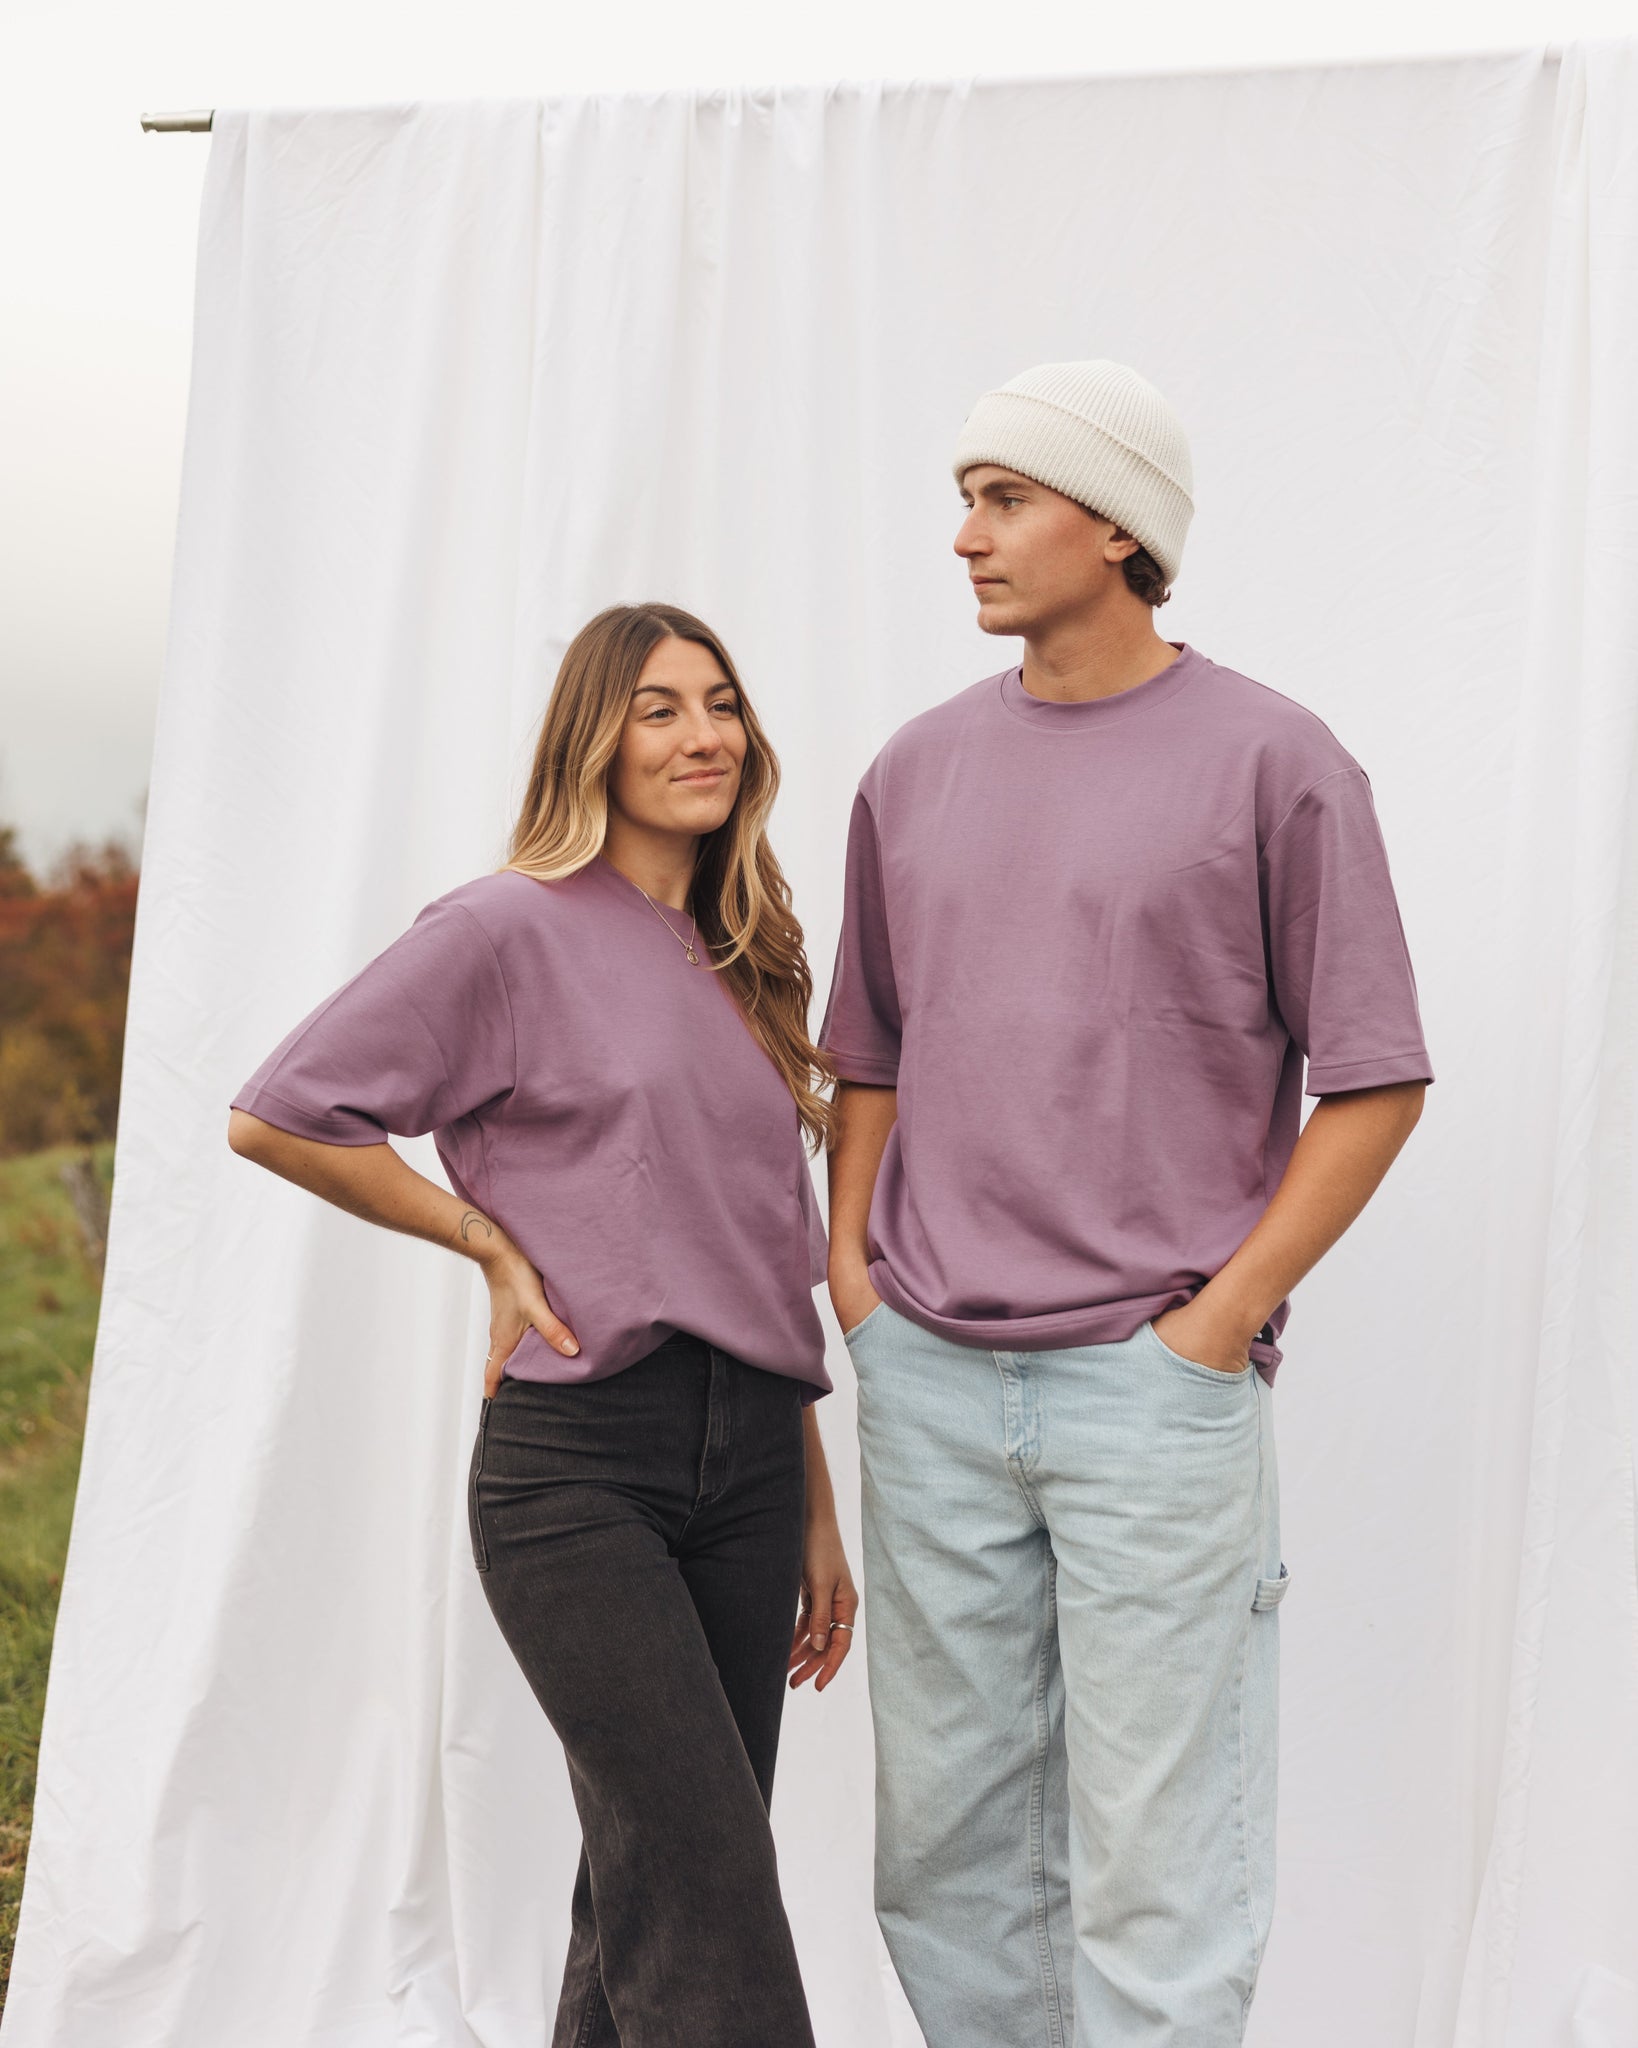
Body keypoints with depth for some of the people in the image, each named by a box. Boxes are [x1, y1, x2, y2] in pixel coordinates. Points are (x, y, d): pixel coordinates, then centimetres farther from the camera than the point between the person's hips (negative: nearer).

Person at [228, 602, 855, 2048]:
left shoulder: (746, 966, 16)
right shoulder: (509, 931, -4)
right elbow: (275, 1117, -7)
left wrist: (818, 1510, 18)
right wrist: (494, 1246, -5)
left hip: (748, 1456, 6)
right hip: (578, 1460, -6)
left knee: (650, 1890, 9)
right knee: (702, 1884, -14)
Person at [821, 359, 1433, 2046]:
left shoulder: (1273, 764, -4)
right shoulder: (916, 772, 11)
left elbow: (1375, 1084, -3)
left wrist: (1220, 1318, -9)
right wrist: (850, 1270, 7)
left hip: (1153, 1384, -5)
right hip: (928, 1381, 5)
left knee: (1158, 1864, 0)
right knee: (944, 1840, 12)